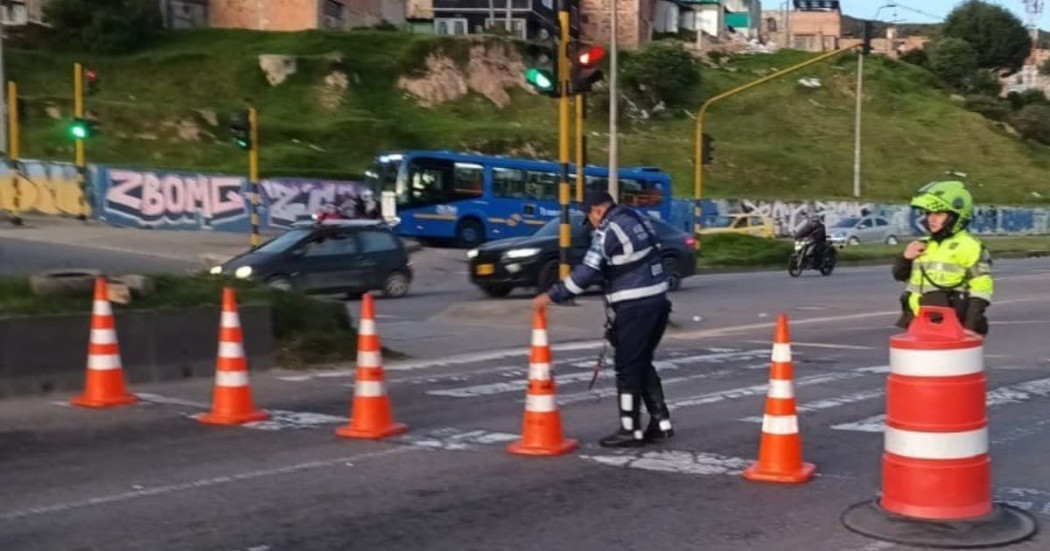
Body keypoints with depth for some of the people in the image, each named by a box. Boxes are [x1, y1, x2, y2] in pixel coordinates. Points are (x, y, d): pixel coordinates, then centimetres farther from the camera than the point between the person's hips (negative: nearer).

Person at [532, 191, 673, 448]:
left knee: (628, 367, 0)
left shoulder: (608, 230, -12)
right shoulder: (639, 219, 14)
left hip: (634, 307, -9)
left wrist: (552, 295, -11)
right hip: (657, 300, 9)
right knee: (642, 362, 17)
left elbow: (587, 272, -16)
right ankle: (660, 422, 18)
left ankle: (630, 430, 4)